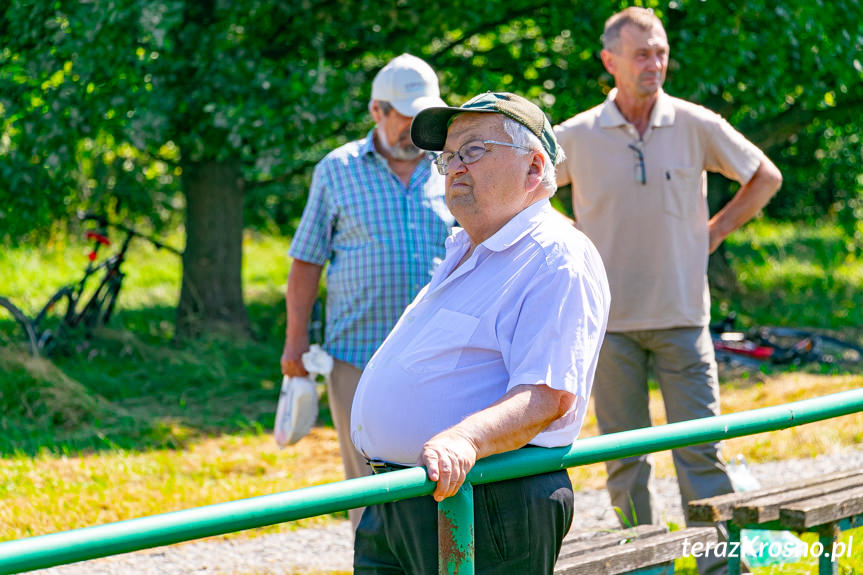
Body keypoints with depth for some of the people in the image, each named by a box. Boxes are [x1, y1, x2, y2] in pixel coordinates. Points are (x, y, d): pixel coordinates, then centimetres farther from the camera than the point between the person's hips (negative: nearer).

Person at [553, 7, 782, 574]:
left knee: (700, 448, -3)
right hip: (609, 319, 0)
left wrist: (711, 233, 7)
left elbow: (766, 177, 13)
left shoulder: (696, 125, 0)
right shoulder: (577, 137, -1)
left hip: (681, 314, 0)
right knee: (624, 454, 5)